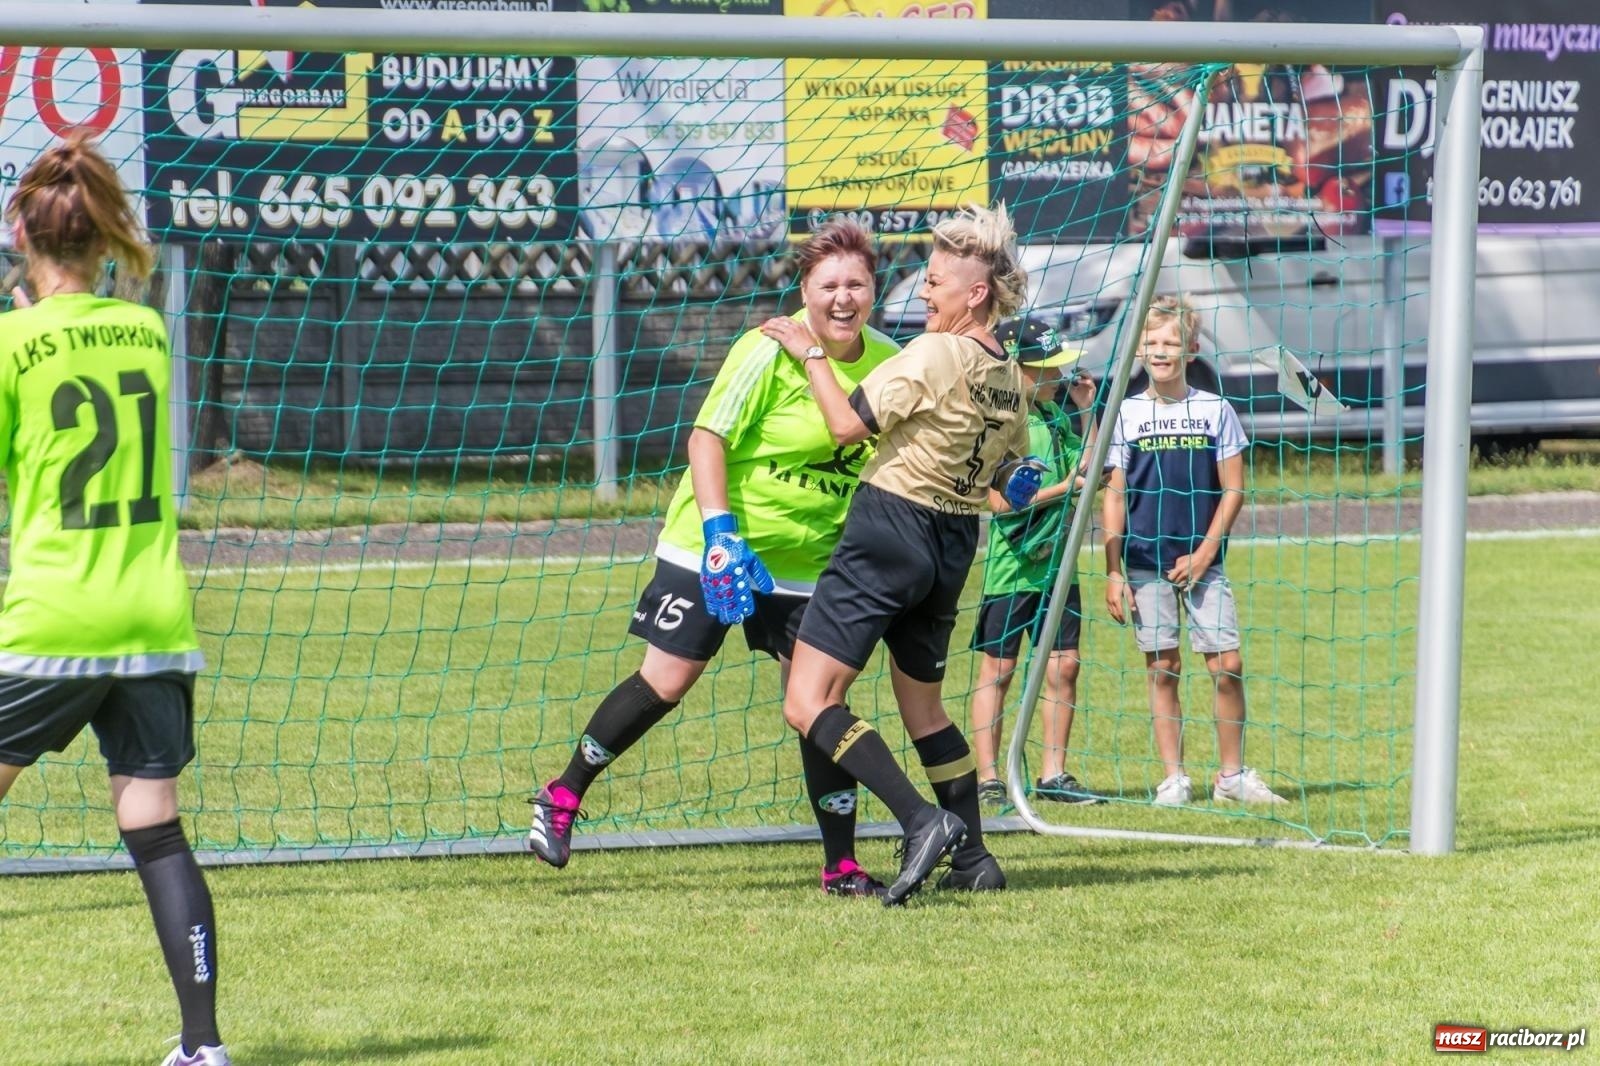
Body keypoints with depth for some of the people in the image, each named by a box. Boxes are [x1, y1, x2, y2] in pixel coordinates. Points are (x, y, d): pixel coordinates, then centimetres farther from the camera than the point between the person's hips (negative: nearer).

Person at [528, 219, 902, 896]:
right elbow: (707, 435, -15)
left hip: (808, 560, 4)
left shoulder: (886, 361, -2)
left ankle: (841, 866, 5)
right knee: (667, 679, -4)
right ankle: (561, 800, 14)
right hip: (718, 543, -4)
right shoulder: (772, 349, -18)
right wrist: (719, 534, -24)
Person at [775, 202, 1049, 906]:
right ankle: (973, 856, 22)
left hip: (889, 535, -8)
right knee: (923, 707, 24)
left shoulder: (934, 355, -15)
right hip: (954, 547, 9)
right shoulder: (1012, 381, 9)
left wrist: (809, 355, -7)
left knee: (807, 703, -11)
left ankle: (923, 821, -23)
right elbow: (1014, 484, 19)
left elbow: (848, 425, -17)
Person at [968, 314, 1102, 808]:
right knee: (998, 669, 1)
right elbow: (1001, 499, -18)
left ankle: (1053, 775, 11)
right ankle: (987, 779, 5)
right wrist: (1063, 487, -17)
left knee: (1064, 665, 5)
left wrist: (1087, 411, 11)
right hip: (1012, 563, -7)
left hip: (1056, 562, 7)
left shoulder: (1055, 415, 9)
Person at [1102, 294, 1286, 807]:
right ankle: (1173, 779, 7)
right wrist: (1113, 572, -1)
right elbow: (1114, 497, 5)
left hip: (1202, 561, 0)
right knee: (1162, 668, 2)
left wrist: (1203, 553, -7)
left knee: (1227, 664, -5)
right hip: (1145, 563, 0)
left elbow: (1233, 490, 2)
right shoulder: (1127, 414, 4)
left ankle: (1232, 774, 7)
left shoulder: (1215, 410, 3)